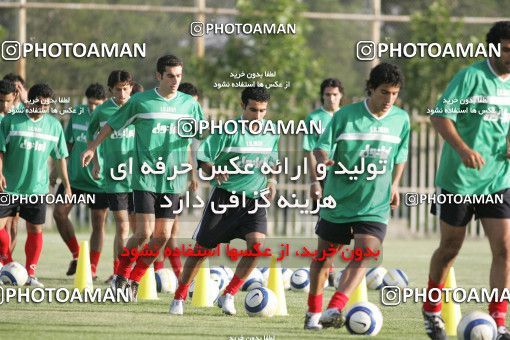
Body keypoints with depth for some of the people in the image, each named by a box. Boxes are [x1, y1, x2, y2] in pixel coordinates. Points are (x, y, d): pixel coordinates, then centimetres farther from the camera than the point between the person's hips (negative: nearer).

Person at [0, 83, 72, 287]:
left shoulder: (54, 125, 6)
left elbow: (60, 156, 12)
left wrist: (66, 184, 12)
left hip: (37, 187, 3)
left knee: (35, 230, 5)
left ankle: (30, 274, 14)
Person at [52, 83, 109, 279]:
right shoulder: (77, 114, 1)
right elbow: (68, 143, 11)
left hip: (99, 181, -4)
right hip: (74, 176, 4)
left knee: (98, 224, 1)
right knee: (59, 212, -5)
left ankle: (92, 268, 10)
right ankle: (76, 255, 12)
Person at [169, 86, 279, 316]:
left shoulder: (272, 132, 2)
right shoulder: (228, 131, -13)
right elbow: (202, 157, -11)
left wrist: (271, 182, 3)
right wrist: (214, 171, -30)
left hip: (255, 198, 3)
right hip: (225, 195, -3)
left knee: (257, 243, -20)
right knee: (202, 247, 2)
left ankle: (228, 295, -6)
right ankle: (179, 297, 20)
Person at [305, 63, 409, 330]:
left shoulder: (401, 119, 1)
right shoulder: (346, 115, -9)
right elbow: (321, 147, -8)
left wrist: (394, 185, 18)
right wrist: (323, 160, -30)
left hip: (375, 205, 1)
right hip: (338, 201, -1)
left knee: (364, 255, -21)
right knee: (323, 257, 11)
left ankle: (334, 310, -29)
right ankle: (313, 312, 30)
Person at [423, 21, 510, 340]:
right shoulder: (471, 77, -11)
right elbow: (440, 116, -15)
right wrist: (463, 149, -29)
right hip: (459, 179, -4)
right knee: (450, 247, 9)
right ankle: (431, 310, 29)